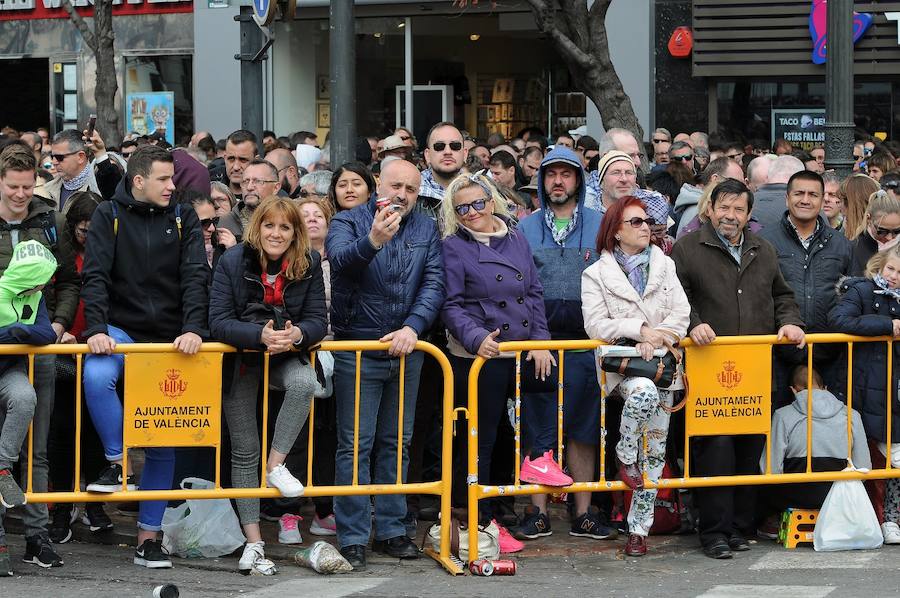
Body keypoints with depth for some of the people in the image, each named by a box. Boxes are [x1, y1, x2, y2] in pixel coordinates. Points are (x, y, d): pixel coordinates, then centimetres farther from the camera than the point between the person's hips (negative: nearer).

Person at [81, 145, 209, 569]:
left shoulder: (183, 218, 3)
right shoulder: (109, 216, -1)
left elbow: (195, 276, -5)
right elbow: (95, 276, -9)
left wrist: (193, 329, -20)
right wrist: (96, 329, -22)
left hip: (171, 339, 2)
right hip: (122, 329, -2)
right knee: (97, 376, -37)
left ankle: (148, 536, 10)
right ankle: (118, 464, -18)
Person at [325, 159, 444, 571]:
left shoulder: (426, 229, 7)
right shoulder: (349, 222, -4)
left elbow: (434, 284, -1)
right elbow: (340, 259, -26)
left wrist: (413, 327, -17)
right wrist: (373, 242, -46)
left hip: (405, 351, 4)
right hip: (358, 349, -4)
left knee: (396, 443, 11)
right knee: (356, 444, -2)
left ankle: (391, 530, 19)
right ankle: (352, 537, 1)